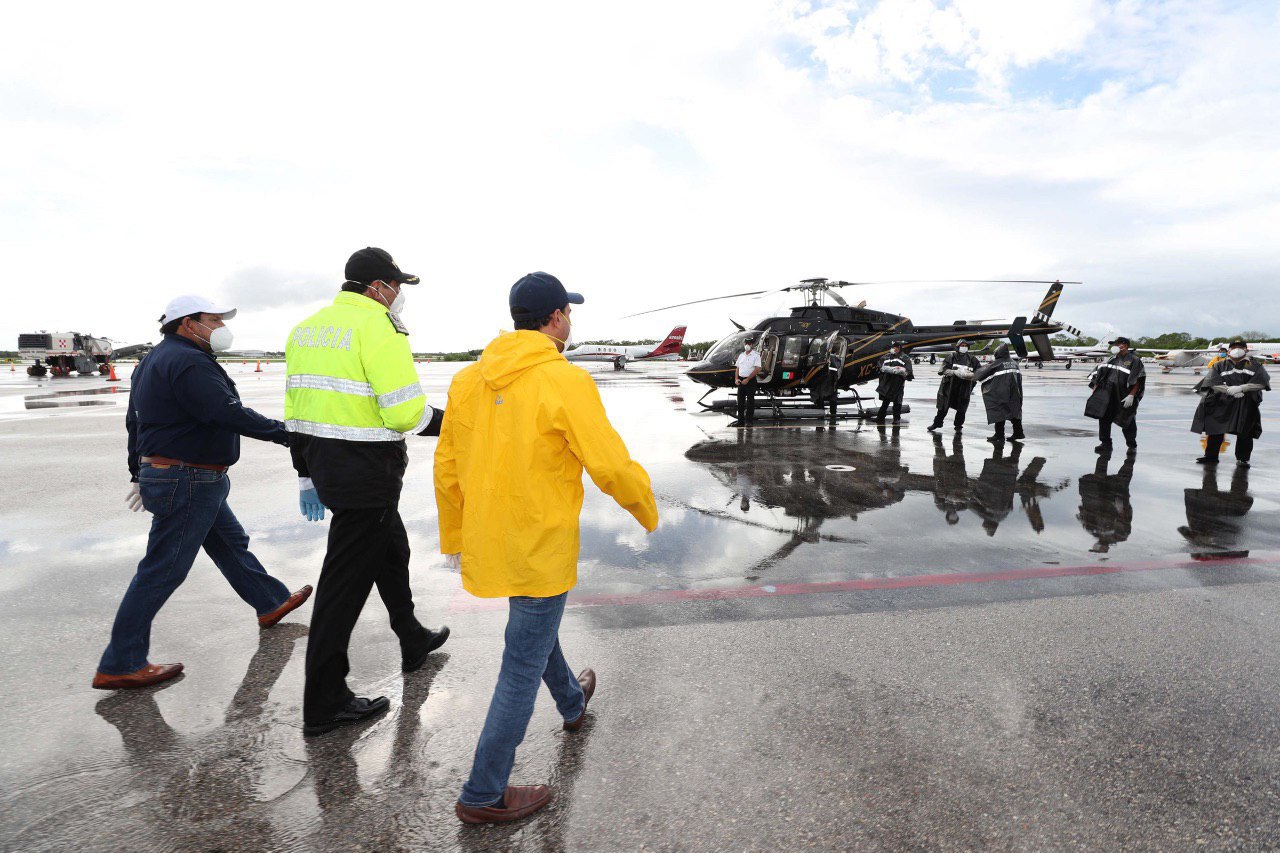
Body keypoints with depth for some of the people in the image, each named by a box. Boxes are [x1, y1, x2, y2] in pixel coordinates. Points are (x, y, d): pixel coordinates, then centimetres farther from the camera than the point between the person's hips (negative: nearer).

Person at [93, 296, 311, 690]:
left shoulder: (155, 361, 16)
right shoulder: (188, 362, -19)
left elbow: (135, 420, 22)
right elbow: (229, 413, -26)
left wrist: (140, 473, 28)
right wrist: (283, 433, -16)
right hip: (188, 483, -11)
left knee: (231, 542, 21)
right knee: (163, 572, -3)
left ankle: (271, 602, 37)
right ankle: (119, 666, 7)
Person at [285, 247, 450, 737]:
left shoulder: (306, 328, 12)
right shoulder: (376, 327, -16)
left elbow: (296, 411, 15)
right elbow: (406, 412, -23)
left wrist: (306, 476, 20)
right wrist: (446, 421, -3)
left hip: (325, 464, 10)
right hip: (367, 472, -9)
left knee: (391, 550, 26)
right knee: (346, 579, 0)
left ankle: (413, 641, 45)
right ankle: (324, 704, 14)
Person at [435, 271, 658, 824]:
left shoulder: (468, 379, 1)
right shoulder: (565, 381, -19)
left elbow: (447, 469, 8)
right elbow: (612, 466, -19)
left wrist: (453, 538, 20)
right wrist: (647, 513, 0)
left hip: (487, 544, 8)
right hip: (540, 549, -8)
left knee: (534, 626, 30)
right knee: (523, 667, 7)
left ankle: (572, 702, 55)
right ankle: (483, 795, 21)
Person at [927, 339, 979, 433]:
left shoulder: (972, 359, 4)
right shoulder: (951, 356, -1)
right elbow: (943, 370, -9)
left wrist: (971, 375, -16)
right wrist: (955, 372, -24)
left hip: (964, 389, 1)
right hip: (950, 386, -1)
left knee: (961, 409, 8)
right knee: (943, 407, 7)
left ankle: (958, 426, 23)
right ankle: (936, 424, 19)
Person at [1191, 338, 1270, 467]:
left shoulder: (1255, 366, 10)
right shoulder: (1220, 366, 11)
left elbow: (1262, 381, -6)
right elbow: (1212, 381, -4)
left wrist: (1241, 388, -18)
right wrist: (1229, 390, -19)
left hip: (1247, 405, -1)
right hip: (1222, 403, 1)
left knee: (1245, 433, 0)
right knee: (1215, 429, 0)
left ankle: (1242, 459, 11)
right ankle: (1211, 456, 10)